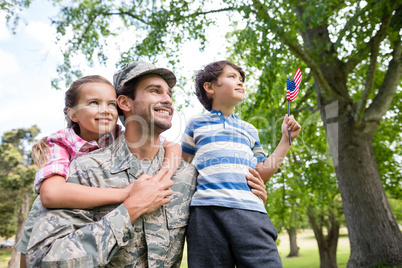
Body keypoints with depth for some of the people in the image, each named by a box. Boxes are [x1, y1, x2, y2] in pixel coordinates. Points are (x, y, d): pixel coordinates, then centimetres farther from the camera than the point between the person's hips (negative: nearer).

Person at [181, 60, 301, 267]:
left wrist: (286, 139, 18)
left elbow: (261, 174, 18)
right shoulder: (196, 124, 18)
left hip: (248, 211, 2)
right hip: (207, 210, -1)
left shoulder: (250, 130, 25)